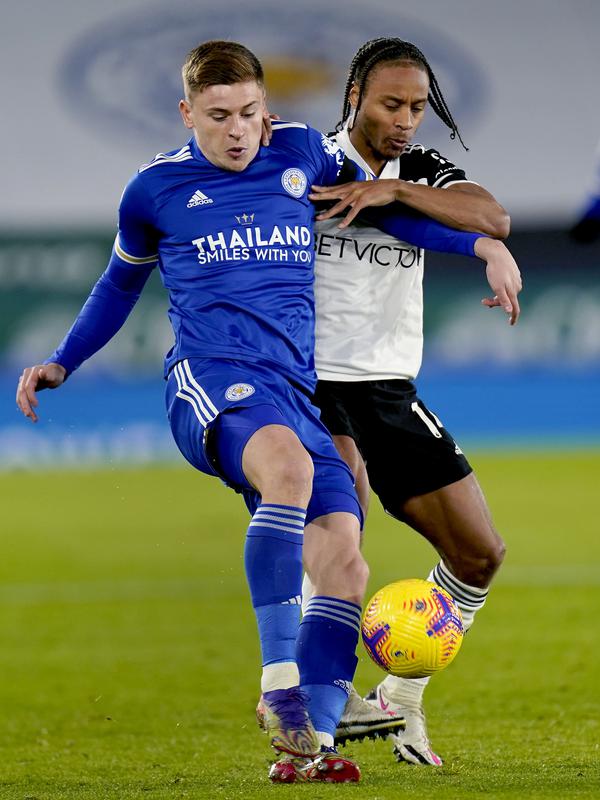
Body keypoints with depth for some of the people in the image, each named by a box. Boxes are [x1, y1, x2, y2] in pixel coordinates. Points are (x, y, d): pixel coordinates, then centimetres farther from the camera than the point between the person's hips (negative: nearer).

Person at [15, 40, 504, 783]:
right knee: (288, 463, -38)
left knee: (342, 559, -16)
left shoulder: (303, 153, 15)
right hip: (211, 376, -4)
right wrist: (59, 363, 23)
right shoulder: (156, 188, 12)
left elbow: (387, 208, 28)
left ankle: (308, 743, -16)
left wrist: (482, 244, 17)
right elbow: (120, 283, 29)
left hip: (294, 390, 4)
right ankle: (279, 687, -42)